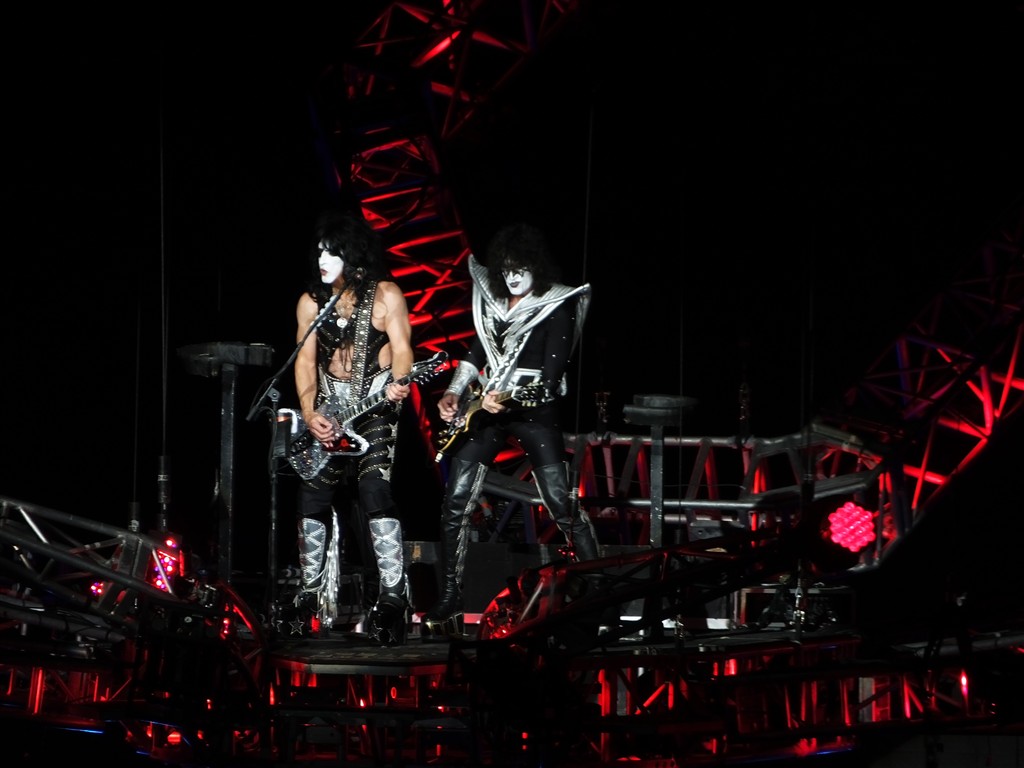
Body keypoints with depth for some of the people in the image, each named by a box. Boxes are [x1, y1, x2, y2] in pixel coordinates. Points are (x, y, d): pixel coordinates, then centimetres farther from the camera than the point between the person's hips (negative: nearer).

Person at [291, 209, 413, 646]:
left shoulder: (384, 295, -6)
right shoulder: (311, 302, 5)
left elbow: (401, 347, -10)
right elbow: (305, 361, 5)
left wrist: (397, 385, -31)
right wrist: (309, 415, -8)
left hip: (375, 406, -5)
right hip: (329, 407, 5)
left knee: (375, 491, -20)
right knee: (313, 498, 1)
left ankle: (392, 600, -23)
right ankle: (312, 598, 15)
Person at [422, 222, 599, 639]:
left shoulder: (557, 308, -9)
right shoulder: (491, 299, 10)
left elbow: (551, 376, -16)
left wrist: (510, 397, -29)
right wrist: (455, 392, 10)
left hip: (535, 411, -6)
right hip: (483, 409, 6)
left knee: (562, 505, -12)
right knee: (455, 505, -1)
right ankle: (448, 606, 6)